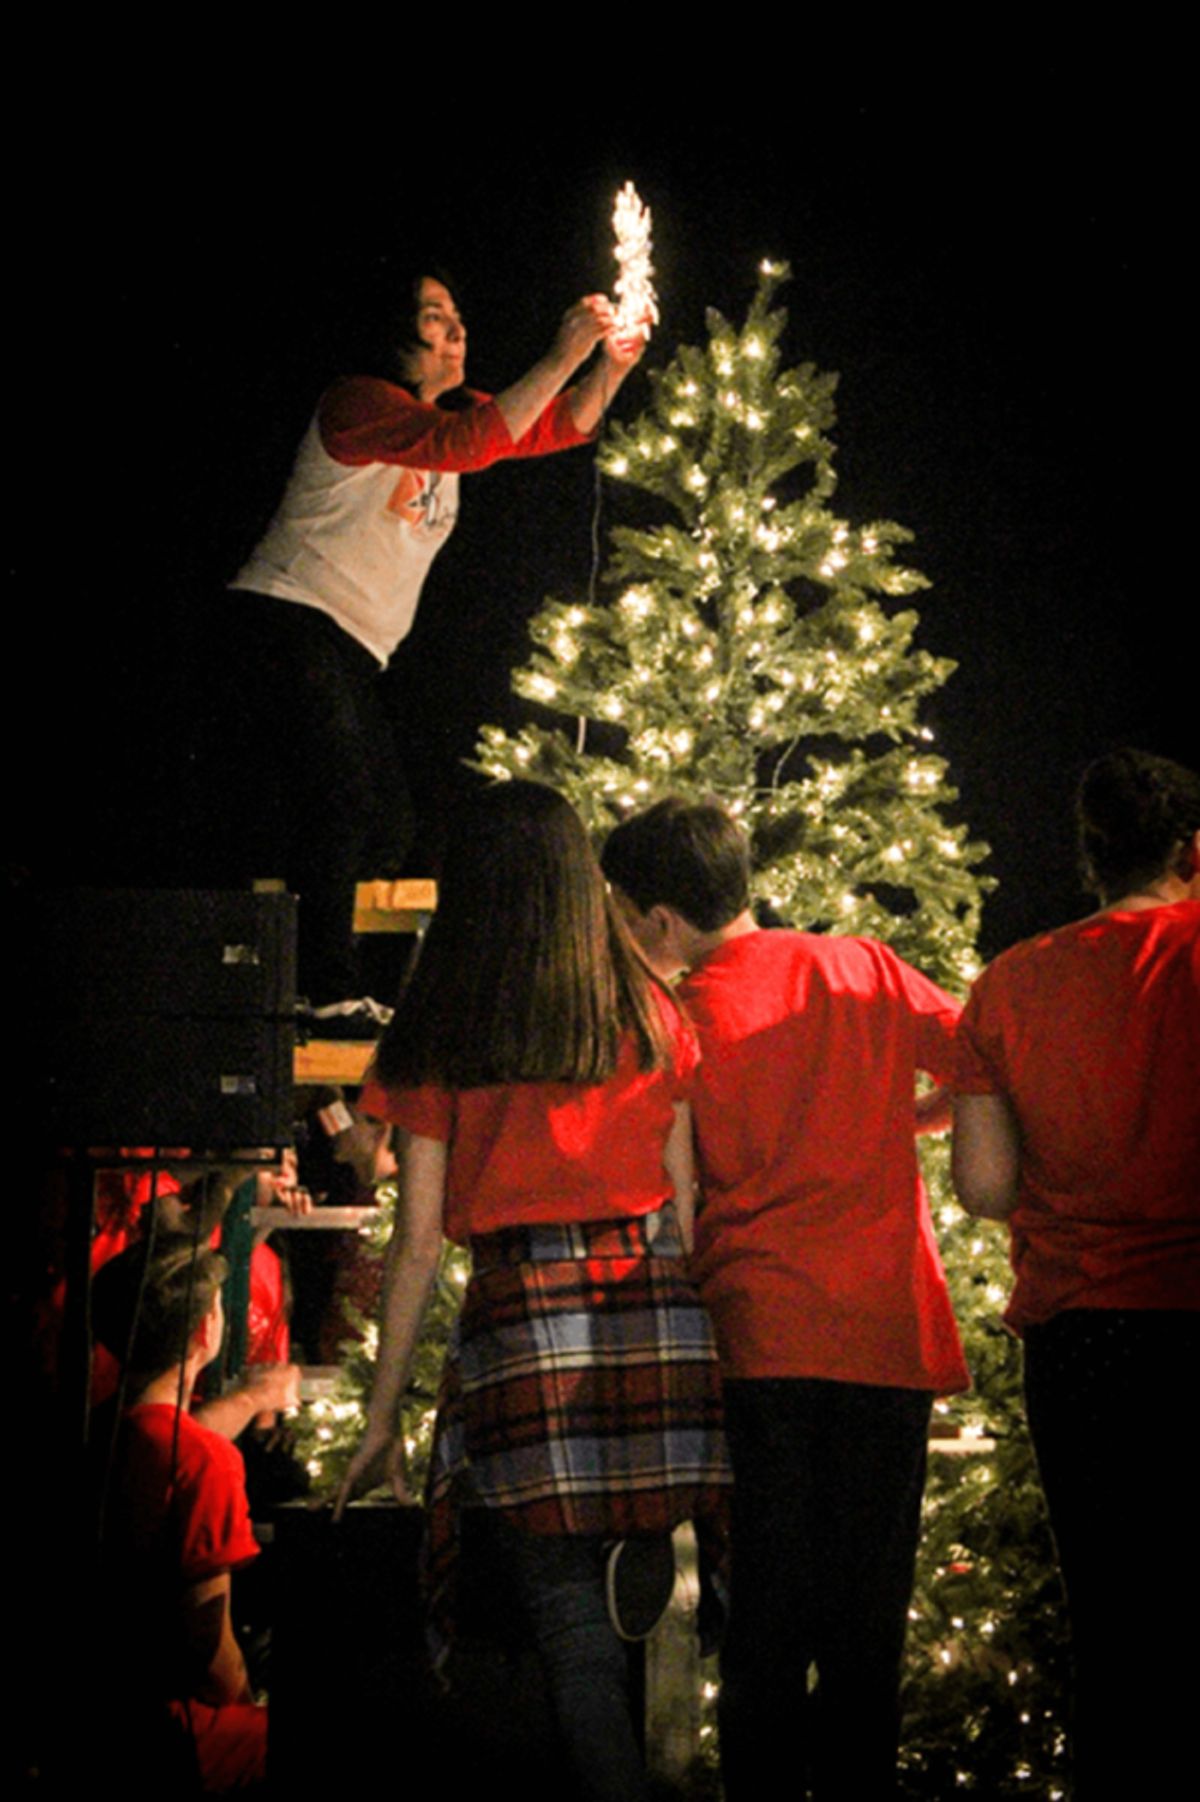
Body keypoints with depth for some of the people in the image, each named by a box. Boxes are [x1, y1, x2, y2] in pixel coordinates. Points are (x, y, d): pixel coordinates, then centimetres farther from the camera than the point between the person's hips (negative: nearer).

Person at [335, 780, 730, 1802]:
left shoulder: (439, 1038, 5)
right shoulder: (653, 1018, 10)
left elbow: (420, 1239, 4)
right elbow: (689, 1207, 8)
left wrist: (382, 1416, 8)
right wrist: (691, 1327, 15)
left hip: (524, 1313, -2)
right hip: (659, 1317, 2)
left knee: (573, 1619, 0)